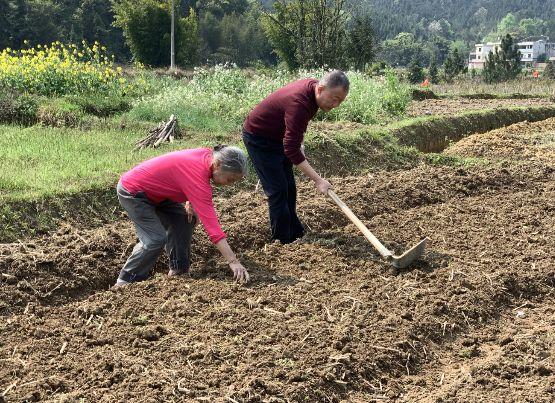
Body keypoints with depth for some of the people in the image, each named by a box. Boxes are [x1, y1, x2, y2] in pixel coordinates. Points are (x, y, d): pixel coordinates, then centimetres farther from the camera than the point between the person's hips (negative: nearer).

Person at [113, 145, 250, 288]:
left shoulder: (208, 156, -8)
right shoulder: (198, 175, -34)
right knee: (156, 240, -18)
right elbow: (210, 223, -39)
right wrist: (233, 262, -41)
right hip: (131, 192, -10)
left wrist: (189, 202, 0)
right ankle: (125, 282, -4)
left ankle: (178, 271, 14)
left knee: (185, 219, 5)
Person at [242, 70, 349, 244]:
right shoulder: (299, 104, -37)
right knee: (278, 190, -10)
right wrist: (318, 180, -37)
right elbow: (291, 150, -37)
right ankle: (282, 242, -3)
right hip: (258, 137, -9)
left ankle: (295, 234, 23)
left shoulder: (312, 85, -9)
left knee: (289, 188, 12)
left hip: (277, 136, 9)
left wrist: (299, 144, 8)